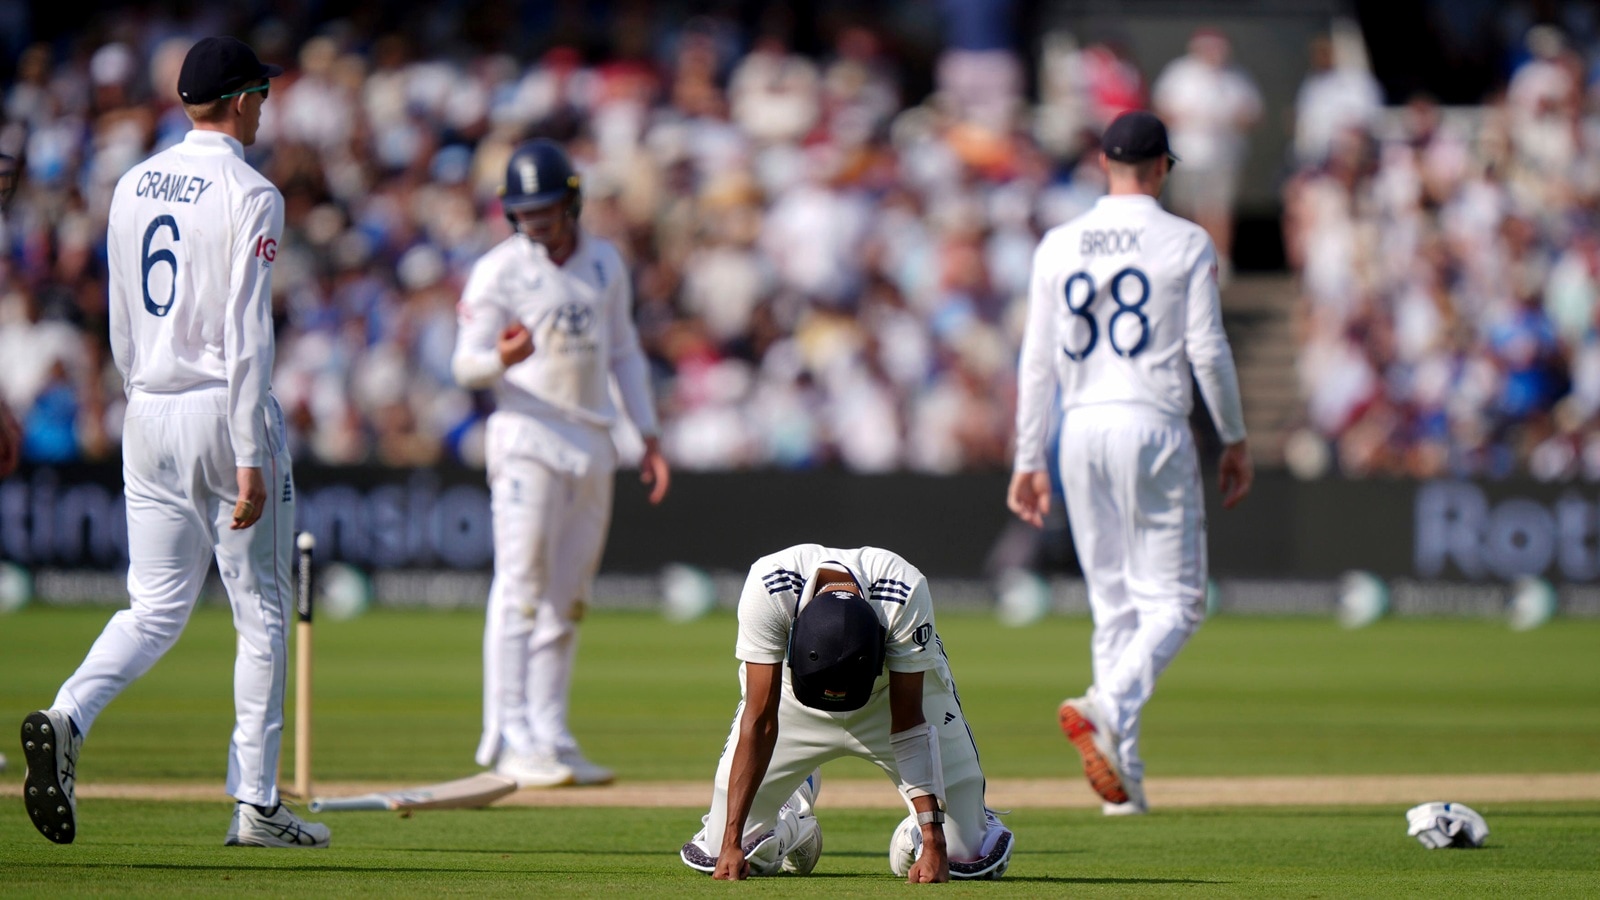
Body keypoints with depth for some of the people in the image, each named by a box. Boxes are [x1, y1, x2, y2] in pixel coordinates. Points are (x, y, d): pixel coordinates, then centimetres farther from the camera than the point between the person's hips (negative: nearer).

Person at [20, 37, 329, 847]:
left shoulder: (133, 187, 9)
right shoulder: (248, 194, -12)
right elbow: (245, 334, -18)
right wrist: (250, 460, -19)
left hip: (149, 417, 6)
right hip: (223, 415, -6)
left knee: (156, 606, 8)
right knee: (262, 612, 5)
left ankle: (66, 719, -19)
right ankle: (255, 805, 6)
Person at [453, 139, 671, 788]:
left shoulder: (605, 264, 11)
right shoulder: (499, 271, -5)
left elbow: (624, 352, 18)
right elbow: (466, 365, -9)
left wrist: (650, 438, 14)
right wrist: (500, 356, -31)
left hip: (592, 440, 6)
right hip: (527, 436, -6)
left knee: (566, 600, 8)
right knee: (521, 590, -12)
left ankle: (550, 736, 11)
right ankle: (510, 741, -14)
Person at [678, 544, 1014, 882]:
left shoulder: (907, 594, -38)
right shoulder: (768, 588, -38)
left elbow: (908, 725, -32)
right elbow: (760, 720, -35)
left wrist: (934, 843, -35)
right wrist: (730, 844, -37)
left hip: (892, 691, 0)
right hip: (796, 703, 1)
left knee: (973, 859, -11)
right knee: (718, 855, -8)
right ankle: (794, 811, 26)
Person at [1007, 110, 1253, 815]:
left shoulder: (1058, 246, 7)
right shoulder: (1185, 243, -2)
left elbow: (1038, 360, 7)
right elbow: (1208, 351, -6)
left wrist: (1029, 461, 10)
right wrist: (1235, 440, 5)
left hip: (1081, 429, 4)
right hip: (1154, 425, -4)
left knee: (1114, 601, 10)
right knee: (1174, 598, 0)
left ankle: (1125, 780, 5)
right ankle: (1106, 707, -27)